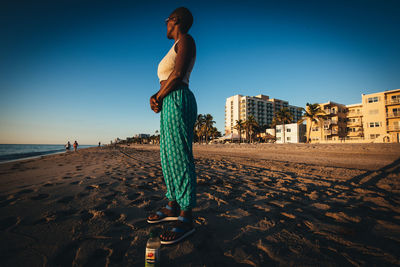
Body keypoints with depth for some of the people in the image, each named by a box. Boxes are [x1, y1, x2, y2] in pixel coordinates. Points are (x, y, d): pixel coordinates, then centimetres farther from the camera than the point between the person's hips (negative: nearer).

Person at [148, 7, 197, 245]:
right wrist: (155, 97, 5)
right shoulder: (175, 49, 29)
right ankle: (172, 207, 20)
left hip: (178, 102, -10)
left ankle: (186, 219, -4)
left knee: (180, 158, -12)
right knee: (168, 157, 9)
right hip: (168, 104, 10)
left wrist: (158, 97, -2)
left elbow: (177, 75, -14)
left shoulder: (186, 40, 1)